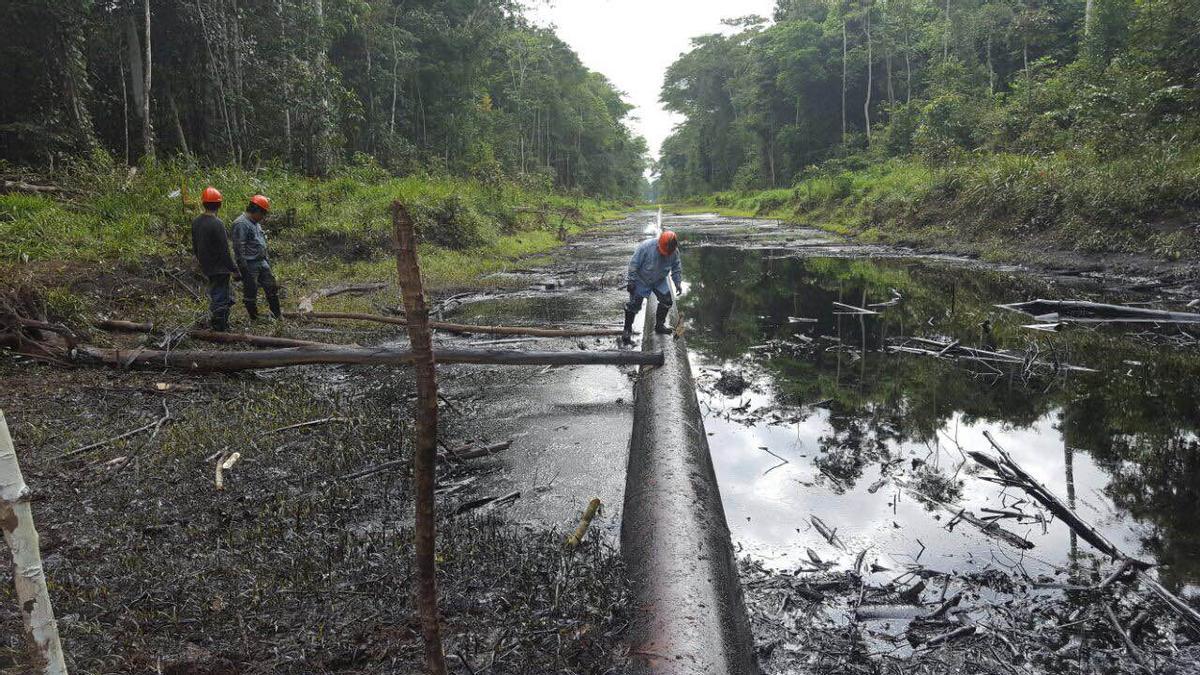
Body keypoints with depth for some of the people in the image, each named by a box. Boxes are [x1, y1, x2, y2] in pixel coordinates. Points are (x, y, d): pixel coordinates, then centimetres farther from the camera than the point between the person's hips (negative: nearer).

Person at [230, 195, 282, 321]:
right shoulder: (241, 224, -17)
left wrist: (266, 259, 22)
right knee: (251, 292, 2)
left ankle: (277, 315, 20)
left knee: (271, 287, 11)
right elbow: (239, 247, -21)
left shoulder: (256, 223, 14)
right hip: (249, 264, -9)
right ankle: (254, 319, 10)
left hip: (261, 262, 9)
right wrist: (243, 267, -22)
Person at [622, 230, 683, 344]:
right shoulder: (646, 247, -31)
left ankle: (659, 325, 18)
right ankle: (627, 330, 9)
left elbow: (676, 268, 1)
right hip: (641, 280, -4)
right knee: (634, 304, -5)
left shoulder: (674, 252, -16)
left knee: (667, 300, -1)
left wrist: (678, 283, -4)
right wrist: (631, 282, -20)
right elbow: (634, 264, -23)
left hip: (659, 281, 4)